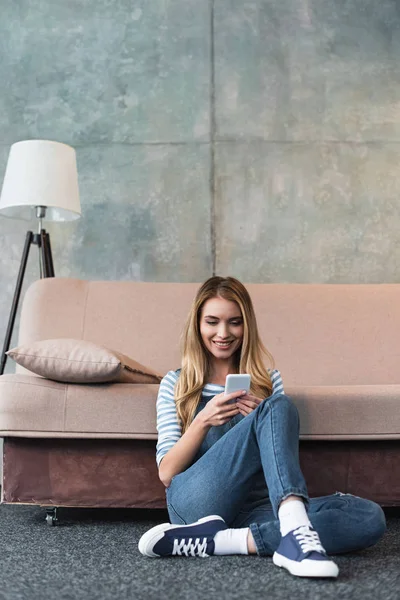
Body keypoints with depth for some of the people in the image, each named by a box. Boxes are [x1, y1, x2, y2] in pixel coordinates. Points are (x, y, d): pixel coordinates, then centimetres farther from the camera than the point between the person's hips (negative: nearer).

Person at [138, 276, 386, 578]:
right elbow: (166, 473, 6)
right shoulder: (175, 383, 14)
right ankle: (295, 532, -43)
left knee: (371, 517, -24)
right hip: (197, 503, -3)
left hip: (255, 506, 3)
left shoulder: (269, 379, 20)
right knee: (278, 406, -24)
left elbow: (285, 456, 16)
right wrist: (203, 421, -11)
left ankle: (219, 541, -32)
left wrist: (262, 418, -4)